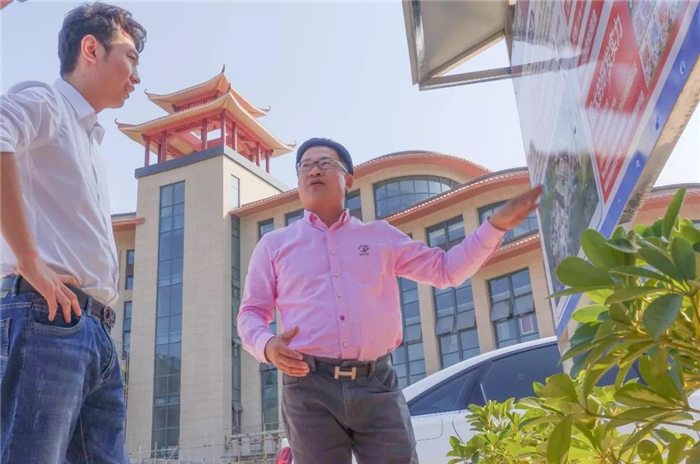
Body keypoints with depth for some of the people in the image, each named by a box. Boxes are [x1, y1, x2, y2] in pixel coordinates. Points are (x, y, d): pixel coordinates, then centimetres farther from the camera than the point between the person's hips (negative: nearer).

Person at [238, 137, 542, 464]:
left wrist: (497, 224, 10)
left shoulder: (380, 236, 18)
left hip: (377, 385, 1)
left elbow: (445, 269, 19)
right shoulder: (274, 245, 15)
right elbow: (250, 314, 14)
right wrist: (267, 346, -10)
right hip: (310, 388, -1)